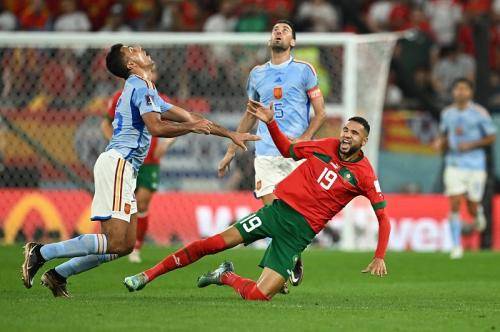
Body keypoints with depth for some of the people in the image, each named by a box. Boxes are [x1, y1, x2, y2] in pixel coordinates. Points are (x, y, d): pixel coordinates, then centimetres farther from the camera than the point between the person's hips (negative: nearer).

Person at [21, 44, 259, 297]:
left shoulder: (149, 92, 26)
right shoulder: (140, 86, -5)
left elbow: (191, 119, 30)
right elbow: (156, 128, -19)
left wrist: (231, 135, 29)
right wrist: (192, 127, -7)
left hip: (124, 169, 10)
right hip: (116, 164, -10)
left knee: (125, 245, 5)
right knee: (115, 243, -16)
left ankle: (58, 275, 5)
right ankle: (41, 253, -13)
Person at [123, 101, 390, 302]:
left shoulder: (364, 175, -6)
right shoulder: (327, 147, 5)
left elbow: (383, 217, -2)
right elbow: (288, 150, 21)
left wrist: (379, 257, -12)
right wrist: (270, 122, 6)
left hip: (301, 230, -3)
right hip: (279, 209, 3)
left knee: (258, 296, -14)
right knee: (215, 243, -12)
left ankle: (226, 277, 18)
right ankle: (148, 275, 0)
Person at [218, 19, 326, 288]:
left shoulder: (304, 71, 5)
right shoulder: (257, 74, 16)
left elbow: (320, 113, 4)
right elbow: (250, 116, 26)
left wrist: (304, 139, -13)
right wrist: (230, 151, 23)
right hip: (265, 154, 3)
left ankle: (295, 263, 15)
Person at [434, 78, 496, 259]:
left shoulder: (480, 112, -6)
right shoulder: (447, 113, 5)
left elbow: (491, 137, -2)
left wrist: (471, 144, -14)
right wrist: (441, 142, -2)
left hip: (475, 165, -2)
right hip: (454, 165, 2)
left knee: (472, 208, 3)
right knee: (454, 205, -9)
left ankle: (479, 214, 41)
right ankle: (456, 246, -3)